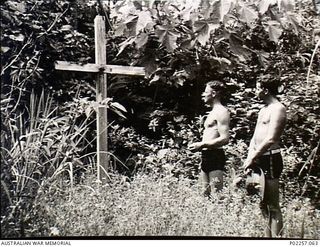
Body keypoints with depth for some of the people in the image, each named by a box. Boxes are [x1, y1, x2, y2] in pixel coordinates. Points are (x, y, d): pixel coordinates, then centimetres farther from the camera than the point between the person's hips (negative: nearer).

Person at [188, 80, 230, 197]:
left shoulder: (221, 112, -10)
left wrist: (202, 145, -17)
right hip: (206, 156, 10)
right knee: (205, 193, 12)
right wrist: (199, 145, 13)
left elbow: (224, 139, -19)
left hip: (215, 156, -10)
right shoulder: (213, 112, 20)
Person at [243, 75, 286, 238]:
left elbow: (270, 140, -20)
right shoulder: (264, 110, 19)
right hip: (259, 160, 9)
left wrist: (251, 159, -15)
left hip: (270, 159, -9)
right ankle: (267, 236, 24)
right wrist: (249, 158, 6)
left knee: (272, 206, -5)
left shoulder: (277, 109, -11)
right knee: (263, 204, 14)